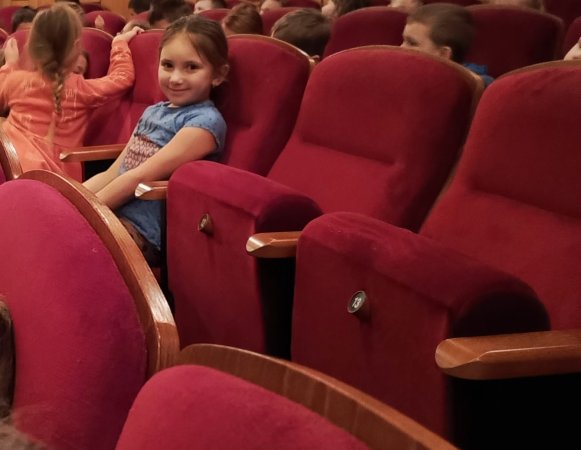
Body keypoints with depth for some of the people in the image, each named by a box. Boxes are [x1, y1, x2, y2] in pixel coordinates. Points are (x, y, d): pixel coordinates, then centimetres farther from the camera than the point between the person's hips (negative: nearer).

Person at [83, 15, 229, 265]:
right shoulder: (153, 112, 15)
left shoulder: (206, 121, -12)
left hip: (139, 230, -8)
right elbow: (112, 173, 17)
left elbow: (140, 178, -16)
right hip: (108, 214, 8)